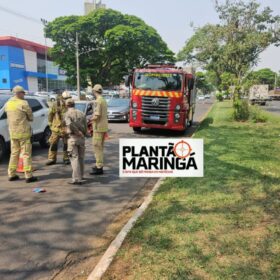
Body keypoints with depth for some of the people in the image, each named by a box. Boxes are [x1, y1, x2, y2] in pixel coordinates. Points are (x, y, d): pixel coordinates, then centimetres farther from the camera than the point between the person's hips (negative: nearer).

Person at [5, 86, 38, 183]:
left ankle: (11, 174, 21)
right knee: (26, 154, -2)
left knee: (14, 153, 16)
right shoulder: (23, 103, -13)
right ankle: (28, 176, 0)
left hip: (12, 133, 7)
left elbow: (9, 117, 16)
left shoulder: (8, 104, 9)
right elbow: (31, 117, -7)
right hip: (23, 132, -7)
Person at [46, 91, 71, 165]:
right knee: (53, 143, 1)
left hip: (66, 128, 1)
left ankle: (66, 158, 19)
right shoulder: (56, 105, -4)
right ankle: (52, 159, 10)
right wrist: (50, 124, 4)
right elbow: (50, 114, 5)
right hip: (56, 128, -1)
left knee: (66, 144, 7)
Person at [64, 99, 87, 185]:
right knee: (81, 157, 16)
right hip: (81, 138, 5)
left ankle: (77, 179, -7)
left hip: (72, 138, -5)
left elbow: (70, 124, -24)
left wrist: (78, 132, -16)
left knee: (74, 158, -4)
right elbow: (85, 127, 8)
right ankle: (80, 175, 31)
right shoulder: (82, 114, 9)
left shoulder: (67, 114, -5)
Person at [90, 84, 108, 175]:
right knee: (100, 147, 17)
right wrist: (93, 119, 17)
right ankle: (99, 165, 27)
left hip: (99, 127, -9)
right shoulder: (104, 101, 14)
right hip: (104, 127, 9)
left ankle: (99, 168, -3)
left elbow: (97, 116, -22)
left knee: (97, 147, -5)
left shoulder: (98, 101, -15)